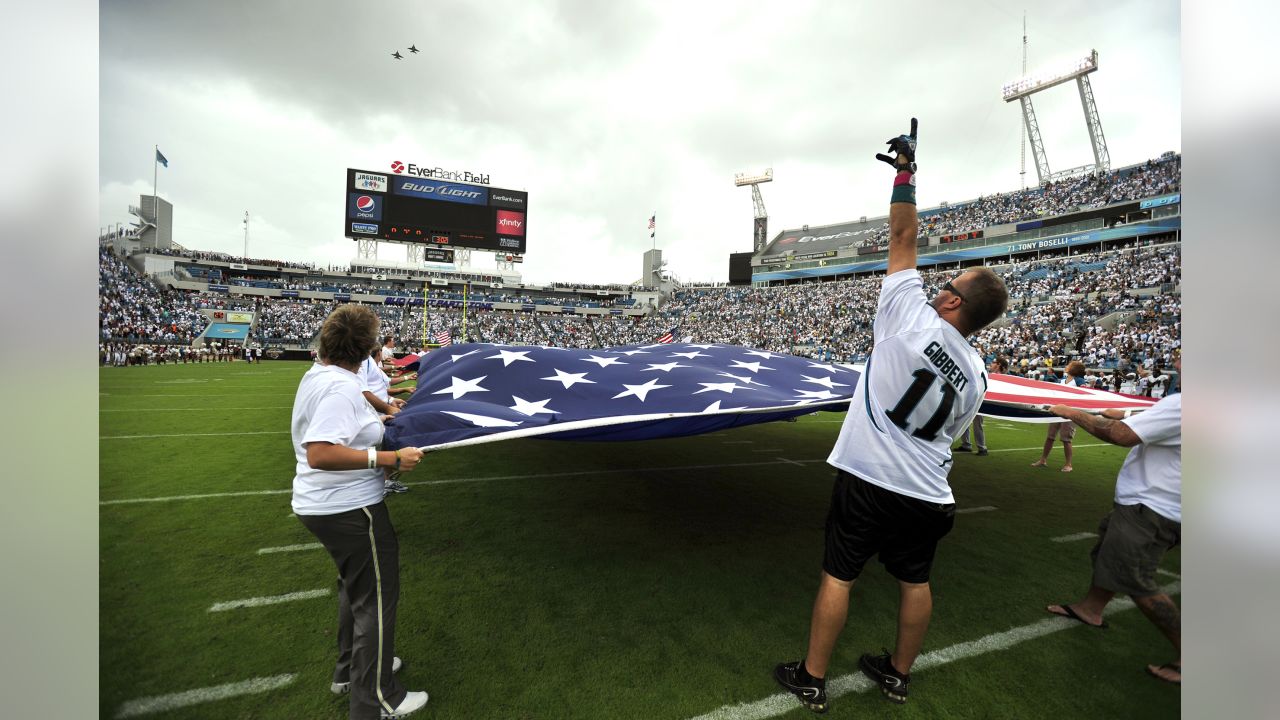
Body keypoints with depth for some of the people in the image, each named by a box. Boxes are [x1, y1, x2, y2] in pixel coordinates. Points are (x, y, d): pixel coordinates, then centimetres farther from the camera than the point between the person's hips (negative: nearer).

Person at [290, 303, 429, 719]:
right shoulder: (341, 386, -25)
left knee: (355, 585, 27)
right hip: (348, 509, -10)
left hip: (324, 504, 10)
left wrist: (372, 423, 29)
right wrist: (389, 459, -30)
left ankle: (350, 671, 45)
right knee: (377, 597, 6)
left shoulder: (316, 374, 7)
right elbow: (320, 454, -32)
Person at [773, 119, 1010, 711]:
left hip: (867, 479, -5)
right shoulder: (975, 376, 2)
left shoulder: (913, 319, -14)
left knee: (838, 576, 8)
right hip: (927, 494, 6)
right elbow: (945, 432, 13)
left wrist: (904, 171, 5)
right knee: (915, 581, 21)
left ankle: (811, 679, 24)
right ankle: (898, 674, 41)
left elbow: (903, 237, -6)